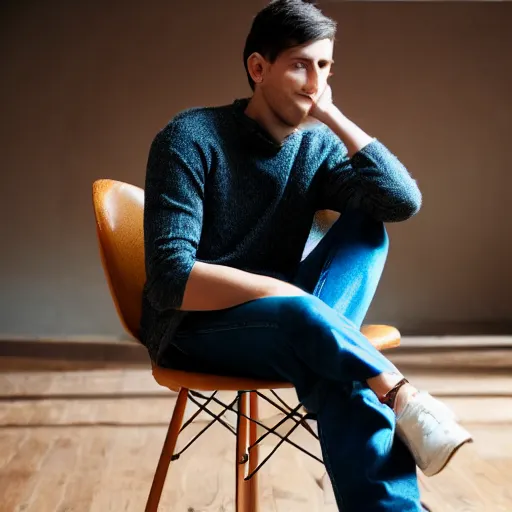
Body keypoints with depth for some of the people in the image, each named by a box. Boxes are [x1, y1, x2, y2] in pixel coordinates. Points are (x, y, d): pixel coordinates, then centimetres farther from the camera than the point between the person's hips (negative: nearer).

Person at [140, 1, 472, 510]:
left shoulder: (318, 146, 1)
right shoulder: (190, 138, -14)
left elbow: (404, 201, -16)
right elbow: (170, 280, -23)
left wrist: (331, 115, -15)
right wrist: (288, 292, -27)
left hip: (277, 320, 6)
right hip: (193, 330, -5)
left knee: (366, 228, -19)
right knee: (300, 314, -37)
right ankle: (404, 399, -25)